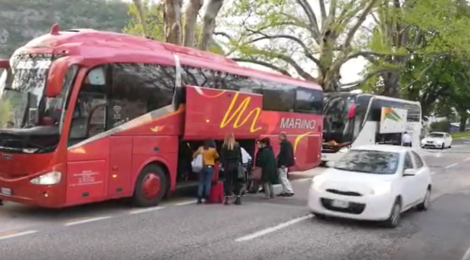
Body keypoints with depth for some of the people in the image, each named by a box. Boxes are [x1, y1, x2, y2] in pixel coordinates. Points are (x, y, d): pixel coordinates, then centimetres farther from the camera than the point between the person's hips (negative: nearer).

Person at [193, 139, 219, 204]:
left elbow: (194, 156, 7)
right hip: (209, 167, -3)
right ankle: (207, 199, -5)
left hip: (202, 167, 3)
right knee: (208, 183, -2)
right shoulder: (213, 150, -3)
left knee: (201, 183, 5)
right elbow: (217, 156, 12)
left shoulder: (201, 149, 4)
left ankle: (199, 199, 1)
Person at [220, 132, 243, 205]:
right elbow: (240, 156, 5)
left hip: (228, 165, -2)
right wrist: (240, 164, 9)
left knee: (228, 181, 2)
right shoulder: (237, 145, 2)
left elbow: (222, 157, -8)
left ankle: (227, 198, -2)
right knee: (236, 181, 8)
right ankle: (238, 198, 7)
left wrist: (223, 165, -5)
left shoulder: (224, 146, -6)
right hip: (236, 165, 3)